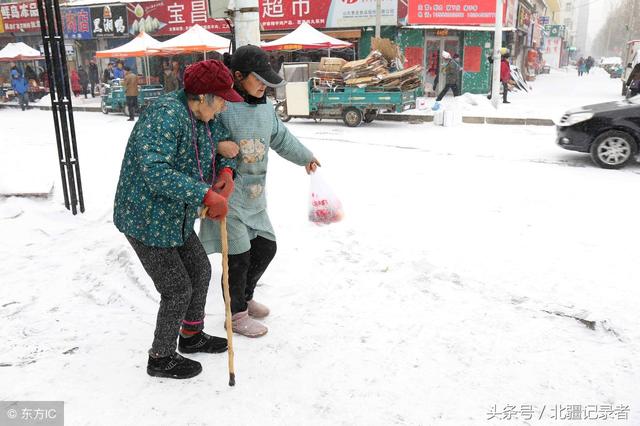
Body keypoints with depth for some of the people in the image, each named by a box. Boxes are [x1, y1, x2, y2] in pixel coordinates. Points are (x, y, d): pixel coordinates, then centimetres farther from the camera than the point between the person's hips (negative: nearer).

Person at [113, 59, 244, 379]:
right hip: (146, 219, -9)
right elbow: (155, 172, -37)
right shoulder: (167, 115, -26)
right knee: (178, 290, 0)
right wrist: (208, 196, -37)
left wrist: (226, 172, -2)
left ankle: (191, 335, 42)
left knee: (200, 270, 19)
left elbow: (224, 143, 20)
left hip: (175, 217, 10)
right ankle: (161, 359, 23)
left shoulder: (204, 117, 3)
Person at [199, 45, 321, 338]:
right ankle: (237, 315, 22)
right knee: (239, 257, -1)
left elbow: (281, 137, 24)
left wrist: (305, 157, 35)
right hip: (226, 195, -8)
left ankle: (245, 298, 40)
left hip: (254, 196, 8)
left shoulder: (265, 108, 7)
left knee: (266, 247, 16)